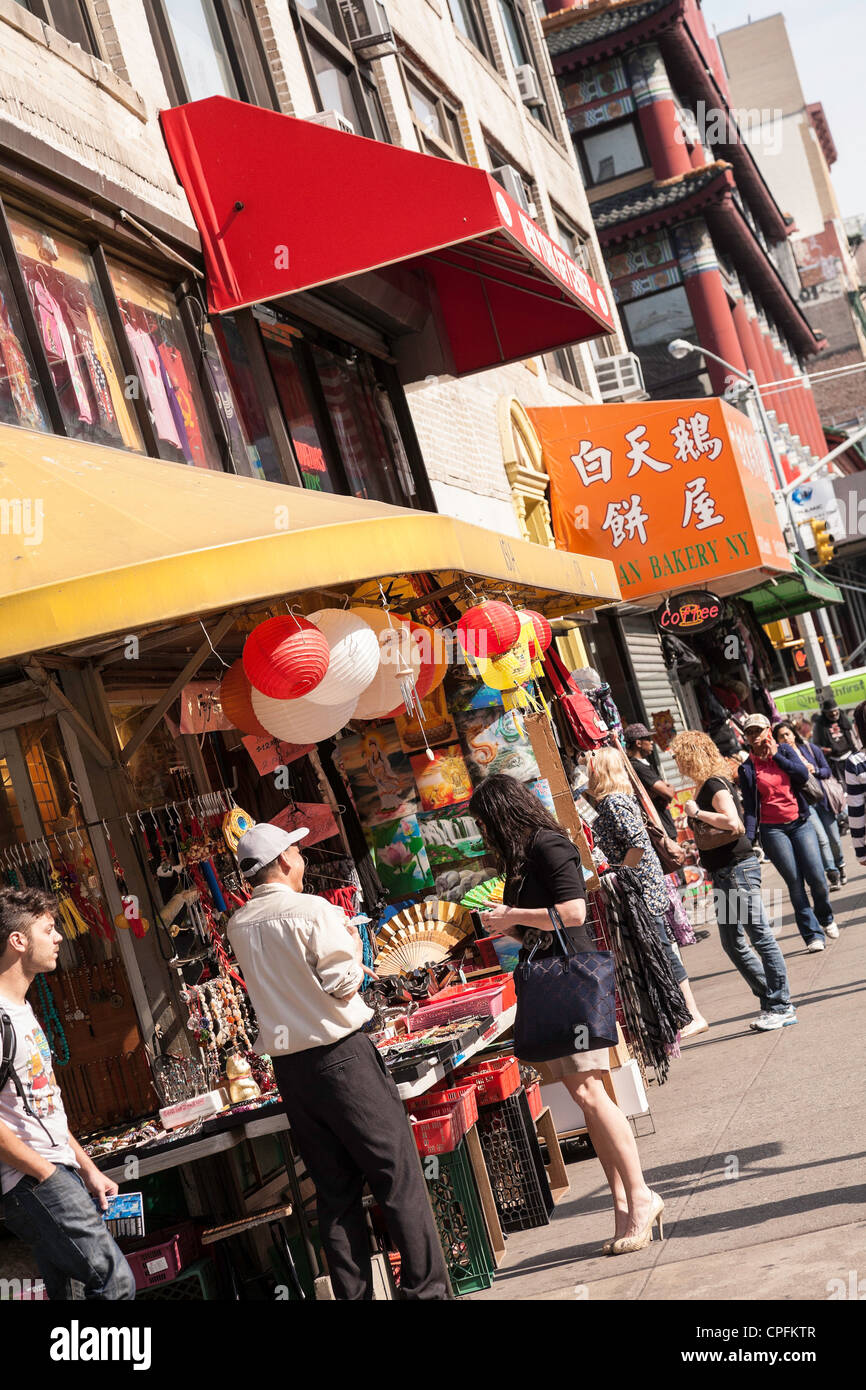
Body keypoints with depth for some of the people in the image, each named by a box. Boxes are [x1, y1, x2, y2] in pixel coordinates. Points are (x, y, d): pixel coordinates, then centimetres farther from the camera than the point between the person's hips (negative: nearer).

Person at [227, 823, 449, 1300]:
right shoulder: (312, 910, -13)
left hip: (287, 1064, 6)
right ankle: (425, 1285, 5)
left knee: (334, 1190, 13)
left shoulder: (238, 926, 7)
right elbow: (343, 983, -15)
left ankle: (353, 1293, 15)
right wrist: (350, 939, 2)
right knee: (397, 1175, 3)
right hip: (339, 1054, -6)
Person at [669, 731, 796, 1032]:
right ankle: (771, 1001, 19)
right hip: (722, 873, 10)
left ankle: (782, 1008, 0)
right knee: (733, 943, 12)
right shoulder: (703, 787, 14)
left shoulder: (714, 784, -13)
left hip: (737, 868, -10)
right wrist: (694, 851, 13)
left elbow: (731, 821, -28)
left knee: (760, 937, -5)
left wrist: (696, 812, -18)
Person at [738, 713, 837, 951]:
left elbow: (803, 775, -9)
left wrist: (776, 755, -9)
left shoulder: (785, 751, 6)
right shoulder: (747, 769, 2)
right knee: (795, 883, -4)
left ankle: (825, 918, 23)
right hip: (772, 830, -1)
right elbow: (750, 807, -1)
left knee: (816, 877, -5)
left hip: (800, 823, 1)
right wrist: (749, 838, -10)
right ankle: (813, 935, 3)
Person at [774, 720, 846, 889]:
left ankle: (840, 867, 35)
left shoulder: (810, 748, 4)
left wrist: (815, 770, -12)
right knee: (821, 839, -14)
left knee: (834, 838, 10)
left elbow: (827, 771, 7)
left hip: (822, 798, 3)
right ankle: (833, 876, -6)